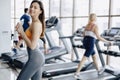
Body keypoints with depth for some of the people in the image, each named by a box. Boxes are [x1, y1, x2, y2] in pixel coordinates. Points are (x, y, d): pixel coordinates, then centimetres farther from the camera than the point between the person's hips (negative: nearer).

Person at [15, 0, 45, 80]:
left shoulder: (36, 24, -17)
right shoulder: (35, 23, 13)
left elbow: (32, 46, -22)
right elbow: (30, 41, 18)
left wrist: (21, 32, -17)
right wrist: (21, 31, 4)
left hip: (34, 58, -10)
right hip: (39, 57, 10)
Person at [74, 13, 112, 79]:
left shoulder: (87, 25, 13)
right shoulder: (95, 26, -10)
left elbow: (84, 35, 19)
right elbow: (98, 37, -15)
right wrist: (107, 41, -6)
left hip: (85, 42, 8)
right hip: (90, 43, -8)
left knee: (94, 55, 24)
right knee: (84, 59, -5)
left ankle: (98, 71, 35)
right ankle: (76, 73, -6)